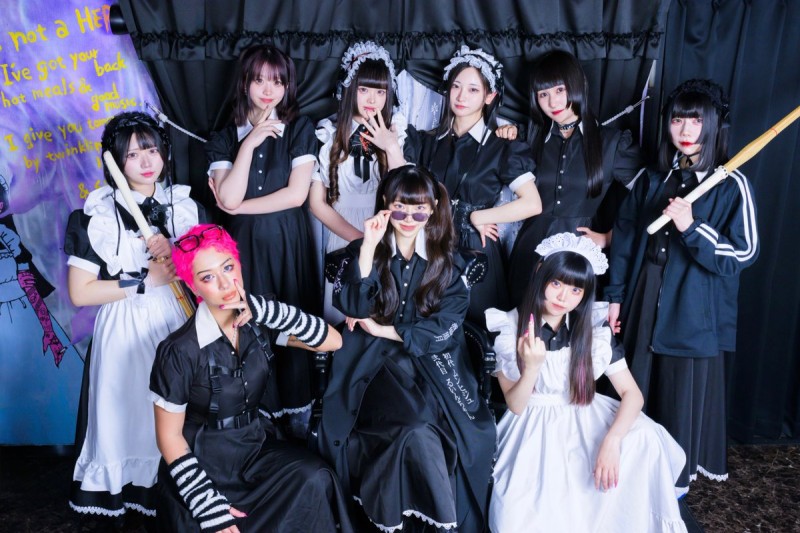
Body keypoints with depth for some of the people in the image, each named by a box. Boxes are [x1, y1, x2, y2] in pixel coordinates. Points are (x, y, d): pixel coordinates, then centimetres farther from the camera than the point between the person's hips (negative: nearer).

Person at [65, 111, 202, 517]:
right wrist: (146, 281, -11)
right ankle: (123, 489, 29)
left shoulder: (185, 206, 4)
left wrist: (175, 255, -12)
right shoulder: (96, 215, -5)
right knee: (129, 413, 4)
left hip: (177, 324, 2)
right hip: (124, 330, -2)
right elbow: (80, 293, -7)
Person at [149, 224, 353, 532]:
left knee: (314, 479, -24)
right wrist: (210, 507, -15)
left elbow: (333, 341, -10)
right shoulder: (179, 352, -18)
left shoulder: (258, 324, -6)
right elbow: (169, 436, -10)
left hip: (257, 444, 3)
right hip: (203, 463, -3)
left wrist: (267, 310, -21)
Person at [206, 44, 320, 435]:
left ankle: (297, 409, 20)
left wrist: (240, 207, -5)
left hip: (288, 244, -1)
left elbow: (296, 194, -8)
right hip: (244, 245, 1)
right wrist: (249, 143, -10)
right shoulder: (225, 138, 6)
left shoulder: (299, 129, 3)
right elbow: (228, 199, -10)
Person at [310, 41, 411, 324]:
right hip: (344, 241, 0)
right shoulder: (328, 133, -3)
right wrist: (359, 238, -7)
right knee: (341, 320, 7)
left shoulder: (397, 130, 1)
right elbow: (317, 202, -1)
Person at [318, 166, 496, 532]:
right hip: (375, 365, -1)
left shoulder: (450, 262, 6)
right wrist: (369, 248, -16)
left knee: (468, 436, -24)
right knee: (417, 432, -28)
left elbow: (445, 329, -3)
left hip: (432, 365, 2)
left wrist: (383, 330, -7)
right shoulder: (361, 251, 5)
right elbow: (352, 308, -11)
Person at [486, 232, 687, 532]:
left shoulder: (596, 329, -6)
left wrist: (612, 440, -28)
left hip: (587, 420, 3)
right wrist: (532, 367, -32)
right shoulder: (508, 330, -12)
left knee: (646, 444, -25)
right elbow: (515, 406, -11)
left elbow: (632, 393, -9)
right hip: (535, 427, -2)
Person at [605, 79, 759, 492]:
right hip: (645, 306, 4)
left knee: (684, 395, 7)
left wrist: (691, 227, -25)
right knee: (640, 388, 14)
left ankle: (677, 476, 29)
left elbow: (743, 254, -12)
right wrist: (616, 297, 6)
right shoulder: (653, 180, 7)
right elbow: (625, 237, 8)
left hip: (694, 313, -4)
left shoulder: (731, 186, -8)